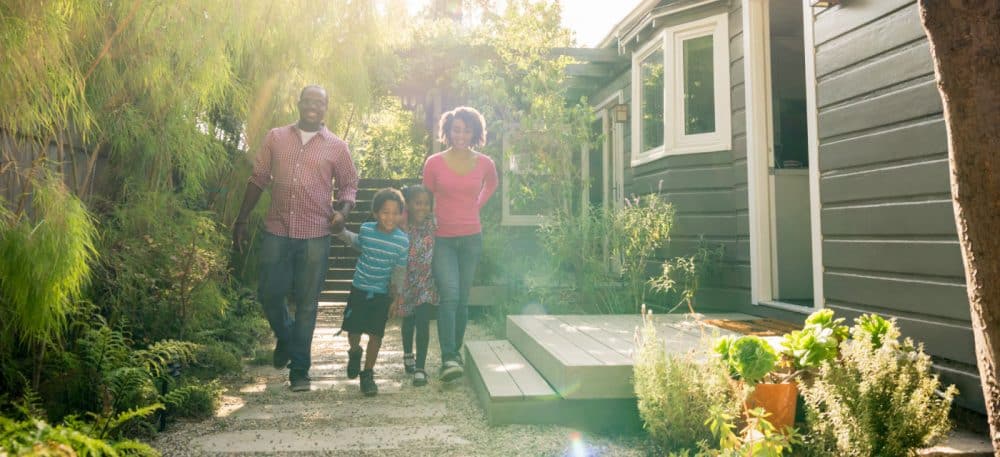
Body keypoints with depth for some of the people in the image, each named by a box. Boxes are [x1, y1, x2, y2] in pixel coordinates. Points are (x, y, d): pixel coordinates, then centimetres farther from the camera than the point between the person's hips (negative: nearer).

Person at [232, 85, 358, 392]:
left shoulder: (337, 147, 4)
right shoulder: (275, 138, 8)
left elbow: (349, 184, 11)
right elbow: (258, 179, 11)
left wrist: (343, 210, -10)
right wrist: (242, 220, 7)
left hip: (315, 236, -1)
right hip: (276, 231, 2)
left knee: (306, 303, 4)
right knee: (269, 294, 6)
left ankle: (299, 369, 17)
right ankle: (286, 337, 38)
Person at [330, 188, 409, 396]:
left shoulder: (402, 241, -14)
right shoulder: (366, 230, -10)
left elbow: (400, 270, -3)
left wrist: (397, 295, -3)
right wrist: (341, 232, 6)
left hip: (383, 293, -1)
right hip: (360, 288, 1)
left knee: (376, 334, 1)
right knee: (353, 330, 7)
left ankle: (367, 373, 18)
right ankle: (355, 352, 42)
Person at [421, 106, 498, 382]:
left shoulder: (485, 164, 1)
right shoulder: (434, 163, -4)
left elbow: (491, 184, 23)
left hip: (471, 238, 2)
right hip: (442, 238, -2)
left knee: (463, 299, 8)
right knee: (449, 295, -18)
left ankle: (456, 352, 23)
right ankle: (448, 359, -19)